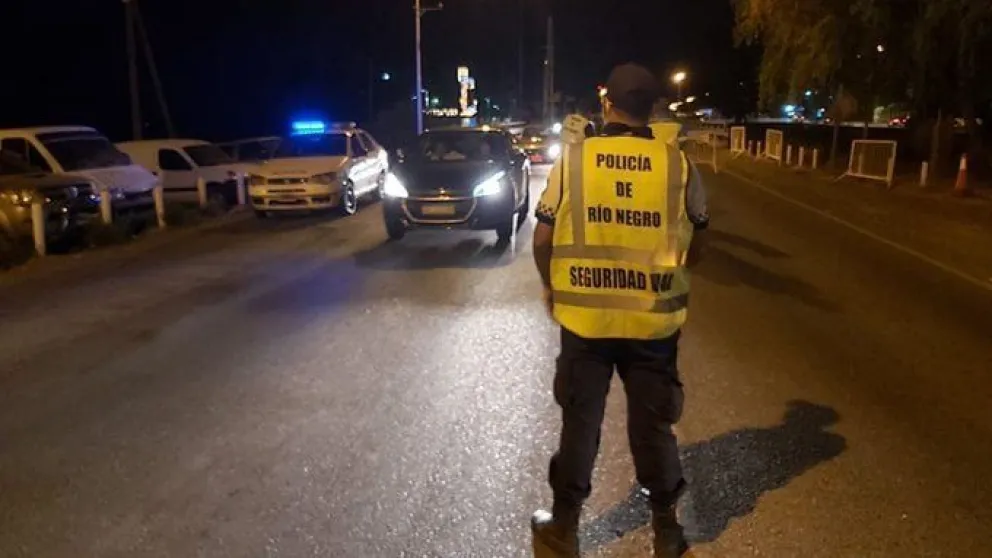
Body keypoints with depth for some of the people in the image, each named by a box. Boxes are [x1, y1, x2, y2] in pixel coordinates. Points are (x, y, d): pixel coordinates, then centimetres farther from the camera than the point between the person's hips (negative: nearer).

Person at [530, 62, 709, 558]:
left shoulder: (571, 159, -7)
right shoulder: (679, 166, -5)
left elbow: (543, 239, -4)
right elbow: (695, 246, 4)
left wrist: (552, 287, 14)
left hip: (584, 314, 0)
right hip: (655, 318, 1)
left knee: (580, 420, 14)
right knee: (654, 423, 15)